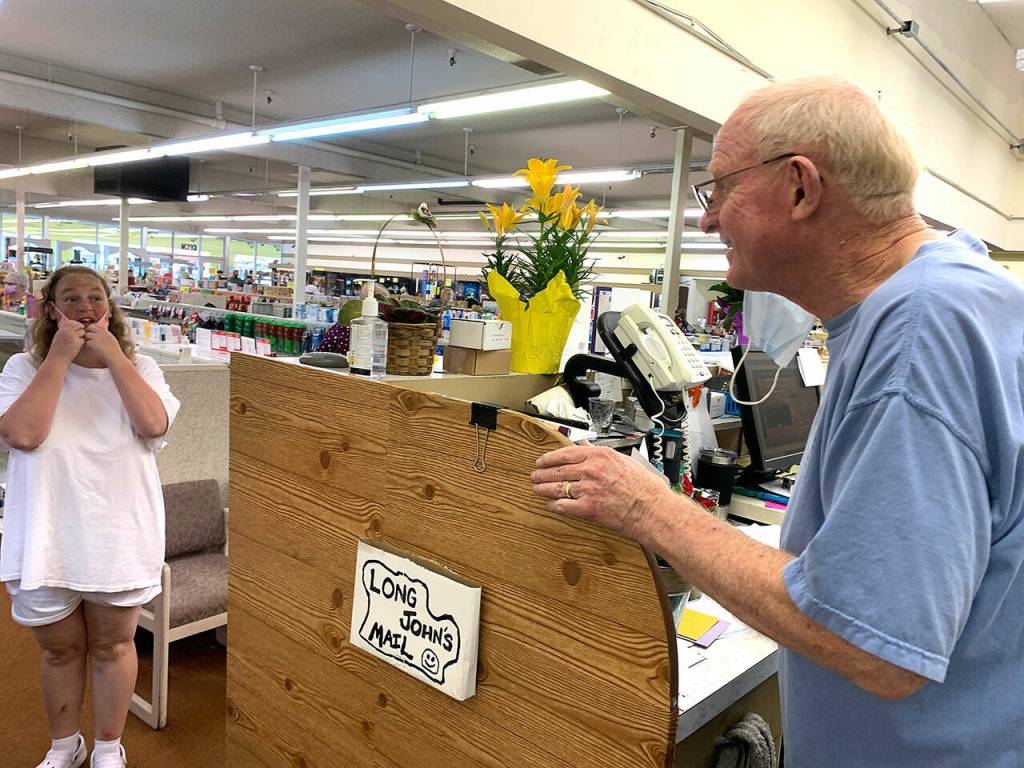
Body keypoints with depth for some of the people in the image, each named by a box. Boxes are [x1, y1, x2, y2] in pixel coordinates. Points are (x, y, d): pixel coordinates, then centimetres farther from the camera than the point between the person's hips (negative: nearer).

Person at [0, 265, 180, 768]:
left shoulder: (138, 367, -1)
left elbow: (154, 425, -19)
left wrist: (111, 353, -17)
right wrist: (60, 356, -18)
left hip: (119, 538, 0)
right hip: (48, 541, 0)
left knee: (112, 646, 16)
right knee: (61, 650, 19)